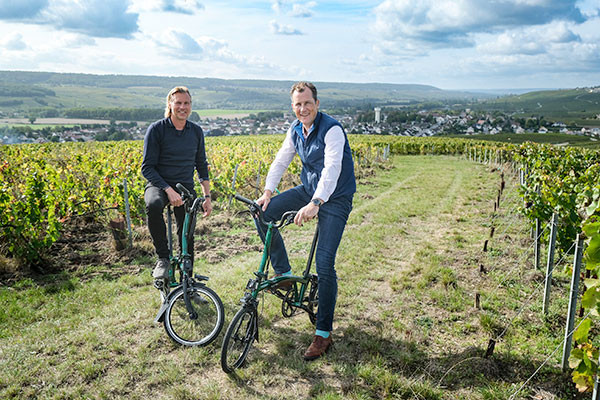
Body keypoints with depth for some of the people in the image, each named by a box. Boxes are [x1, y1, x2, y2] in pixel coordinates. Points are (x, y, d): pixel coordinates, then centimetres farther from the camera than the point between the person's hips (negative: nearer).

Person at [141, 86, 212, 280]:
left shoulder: (196, 132, 6)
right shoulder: (156, 129, -7)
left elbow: (201, 165, 14)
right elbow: (147, 168, -10)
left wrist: (207, 196, 7)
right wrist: (169, 190, -23)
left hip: (185, 186, 3)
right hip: (159, 184, -3)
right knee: (153, 205, -37)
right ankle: (163, 258, -21)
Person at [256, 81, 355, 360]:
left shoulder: (332, 130, -20)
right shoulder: (295, 130, 4)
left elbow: (332, 169, -32)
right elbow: (280, 161, 6)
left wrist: (315, 204, -44)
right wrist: (268, 192, -9)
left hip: (334, 199, -7)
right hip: (308, 190, 7)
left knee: (324, 264, -12)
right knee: (264, 213, -10)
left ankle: (323, 334, 0)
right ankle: (284, 274, 6)